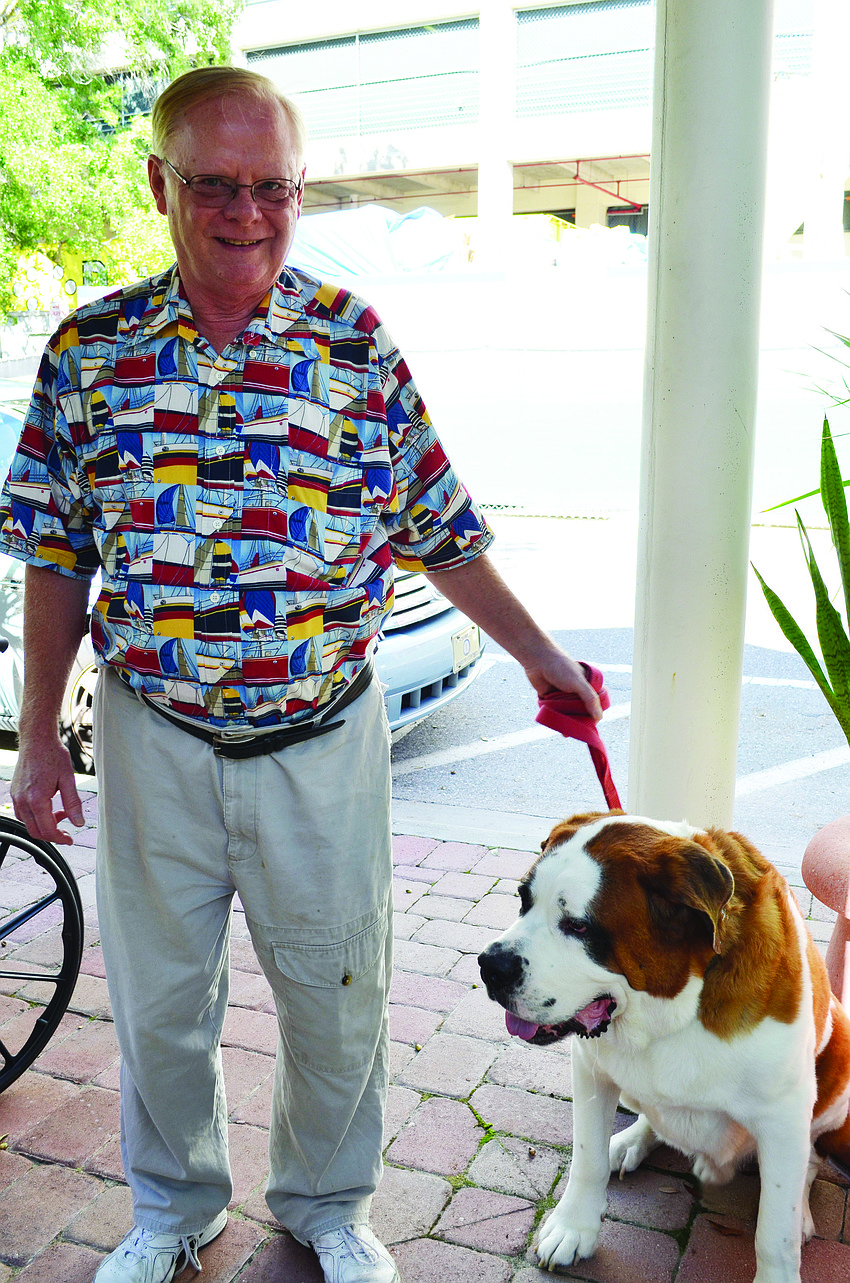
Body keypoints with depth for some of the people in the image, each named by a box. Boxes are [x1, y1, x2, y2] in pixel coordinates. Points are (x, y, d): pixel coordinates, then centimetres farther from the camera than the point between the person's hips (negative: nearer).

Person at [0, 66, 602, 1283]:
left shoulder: (358, 346, -4)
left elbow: (440, 533, 4)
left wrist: (538, 653, 6)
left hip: (323, 739, 0)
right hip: (154, 740, 1)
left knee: (337, 993, 14)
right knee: (158, 997, 17)